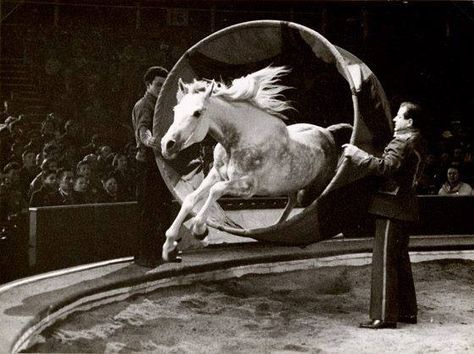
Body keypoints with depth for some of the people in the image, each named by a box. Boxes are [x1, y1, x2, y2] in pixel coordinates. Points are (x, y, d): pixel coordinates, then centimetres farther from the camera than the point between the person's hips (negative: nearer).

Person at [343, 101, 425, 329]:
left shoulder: (403, 142, -15)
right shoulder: (415, 141, 16)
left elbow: (384, 167, -27)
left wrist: (354, 154, -21)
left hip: (391, 207, -10)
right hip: (405, 207, 10)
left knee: (384, 261, -8)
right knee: (400, 259, 17)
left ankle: (384, 316, -8)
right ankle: (408, 311, 24)